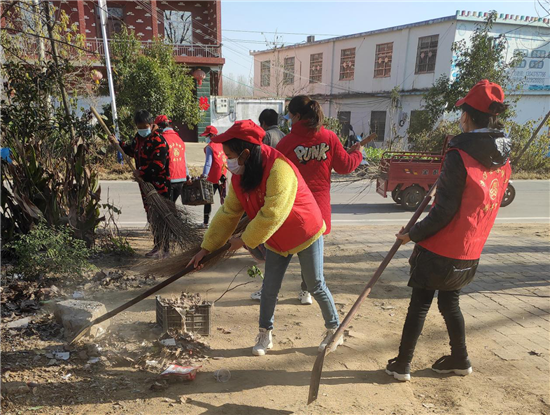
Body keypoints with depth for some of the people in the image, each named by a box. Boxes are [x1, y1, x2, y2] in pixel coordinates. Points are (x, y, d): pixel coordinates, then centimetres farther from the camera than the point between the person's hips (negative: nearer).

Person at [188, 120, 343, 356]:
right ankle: (265, 335, 28)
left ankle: (334, 330, 29)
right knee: (269, 288, 9)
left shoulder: (279, 170, -31)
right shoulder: (239, 177, -5)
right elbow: (228, 213, 0)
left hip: (306, 234, -6)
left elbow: (272, 215, -33)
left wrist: (245, 240, -23)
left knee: (316, 286, 7)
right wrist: (207, 248, -1)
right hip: (276, 240, 6)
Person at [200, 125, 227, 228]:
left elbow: (208, 163, -18)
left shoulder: (209, 147, -9)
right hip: (222, 177, 5)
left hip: (212, 178, -5)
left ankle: (206, 222, 8)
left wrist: (204, 175, -22)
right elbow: (227, 160, 12)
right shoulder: (222, 145, 8)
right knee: (224, 199, 11)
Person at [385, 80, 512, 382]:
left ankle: (402, 365, 19)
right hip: (469, 254, 7)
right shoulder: (503, 158, 3)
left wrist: (412, 234, -9)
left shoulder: (458, 156, -20)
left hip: (439, 249, -6)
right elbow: (484, 202, 13)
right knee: (449, 302, 23)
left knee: (420, 303, 7)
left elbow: (443, 212, -20)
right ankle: (460, 360, 37)